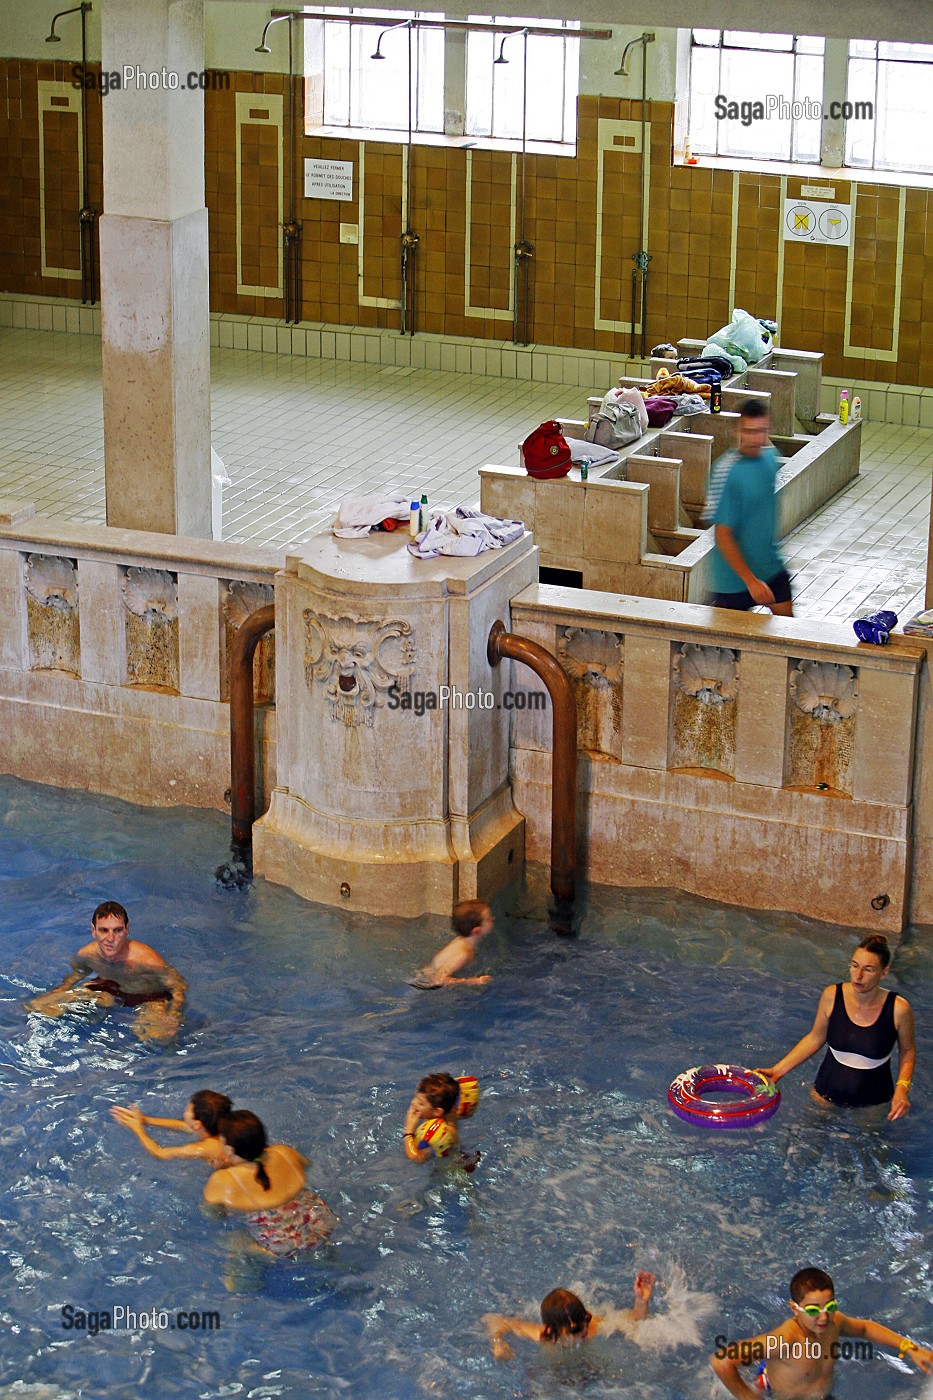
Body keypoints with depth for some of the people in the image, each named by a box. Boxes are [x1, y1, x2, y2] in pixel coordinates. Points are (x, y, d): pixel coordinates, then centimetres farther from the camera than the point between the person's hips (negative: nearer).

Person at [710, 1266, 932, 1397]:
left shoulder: (833, 1322, -16)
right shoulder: (784, 1339, -37)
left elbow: (864, 1327, 9)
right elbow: (720, 1361, -41)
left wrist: (909, 1348, 0)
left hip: (825, 1396, 5)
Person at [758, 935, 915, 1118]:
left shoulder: (898, 1009, -20)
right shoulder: (832, 996, -15)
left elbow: (907, 1051, -1)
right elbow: (815, 1038, 1)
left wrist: (902, 1089, -16)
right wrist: (778, 1070, -5)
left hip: (872, 1106, -2)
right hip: (827, 1095, 2)